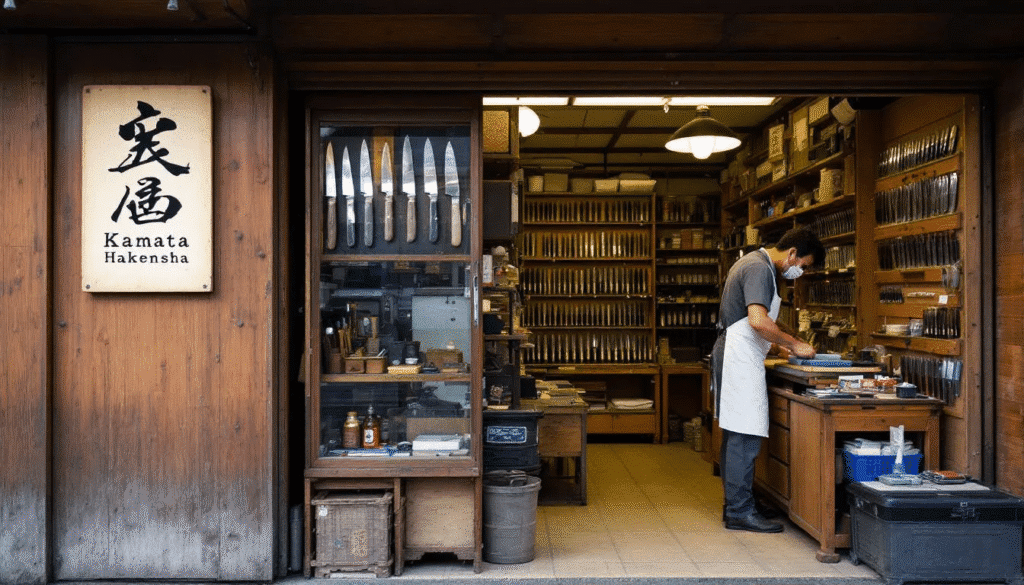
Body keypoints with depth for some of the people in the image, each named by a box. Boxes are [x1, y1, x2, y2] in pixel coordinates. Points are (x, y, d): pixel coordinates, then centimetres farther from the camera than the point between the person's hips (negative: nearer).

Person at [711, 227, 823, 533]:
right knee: (745, 436, -8)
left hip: (733, 356, 11)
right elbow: (758, 320, -25)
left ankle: (734, 504, 20)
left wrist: (778, 342, 20)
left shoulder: (752, 263, 20)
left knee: (734, 435, 13)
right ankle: (740, 512, -3)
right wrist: (794, 344, -14)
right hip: (740, 359, -11)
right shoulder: (759, 269, -13)